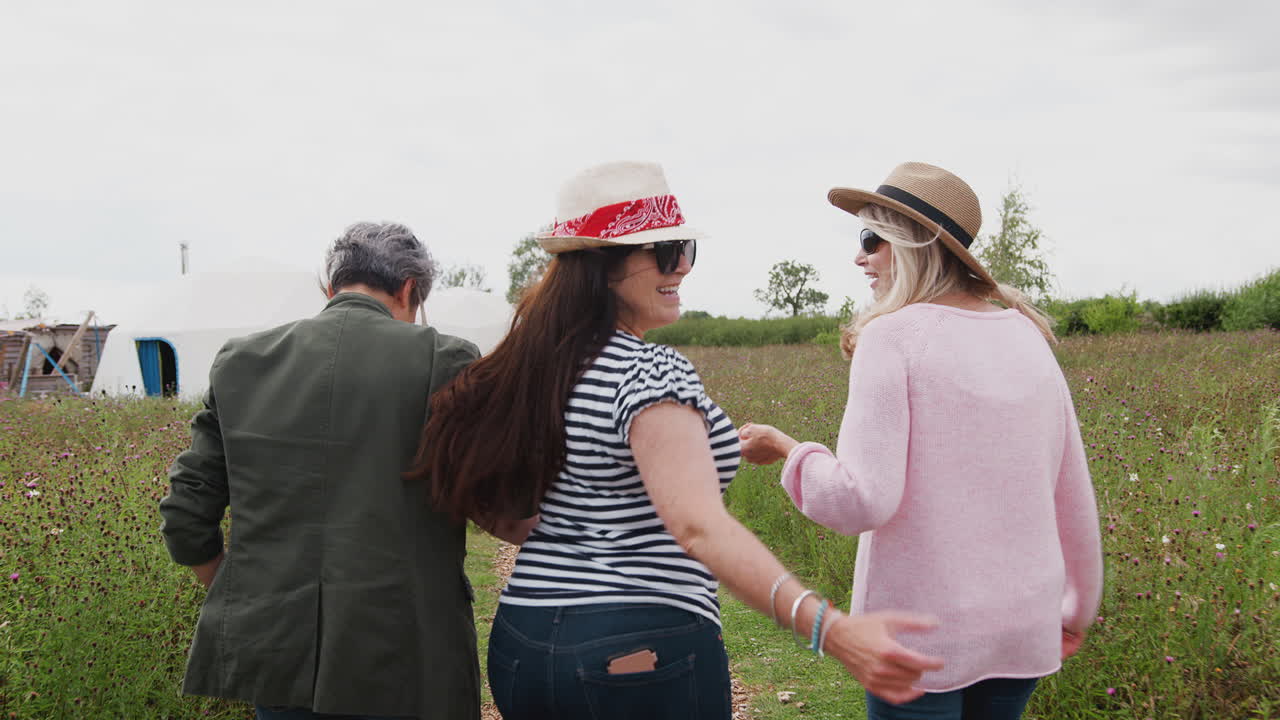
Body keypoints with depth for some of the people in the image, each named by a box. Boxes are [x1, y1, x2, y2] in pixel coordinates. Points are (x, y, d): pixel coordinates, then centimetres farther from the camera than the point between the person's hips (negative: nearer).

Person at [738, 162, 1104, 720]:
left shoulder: (893, 337, -13)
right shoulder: (1028, 337, 6)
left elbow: (861, 501, -20)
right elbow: (1073, 496, 12)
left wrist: (786, 449, -2)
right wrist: (1078, 608, 25)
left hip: (922, 634, -6)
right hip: (1025, 627, 6)